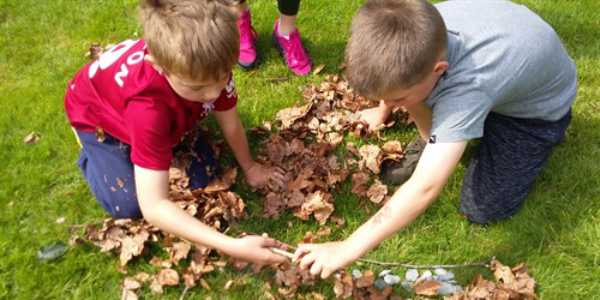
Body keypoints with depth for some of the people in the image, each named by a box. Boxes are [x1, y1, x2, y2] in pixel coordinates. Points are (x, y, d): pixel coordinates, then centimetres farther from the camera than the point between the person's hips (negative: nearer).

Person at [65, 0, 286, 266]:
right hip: (95, 111, -4)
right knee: (129, 206, -15)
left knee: (200, 179, -8)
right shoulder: (149, 107, -49)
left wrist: (249, 168, 1)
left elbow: (231, 123, -13)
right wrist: (234, 247, -55)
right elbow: (153, 207, -49)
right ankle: (91, 152, 12)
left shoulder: (210, 65, -34)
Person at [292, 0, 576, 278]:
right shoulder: (420, 33, -29)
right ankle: (437, 146, 8)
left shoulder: (467, 87, -48)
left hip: (540, 105, -5)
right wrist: (382, 111, 13)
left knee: (482, 208, -9)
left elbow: (425, 188, -51)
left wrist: (347, 248, -48)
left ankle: (549, 129, 12)